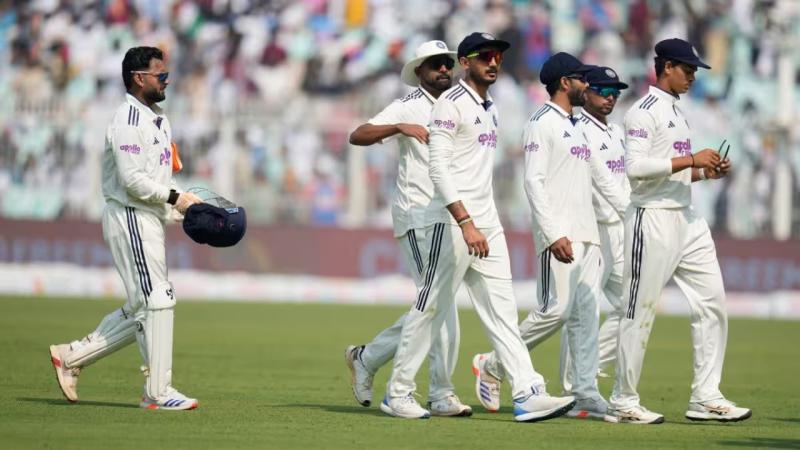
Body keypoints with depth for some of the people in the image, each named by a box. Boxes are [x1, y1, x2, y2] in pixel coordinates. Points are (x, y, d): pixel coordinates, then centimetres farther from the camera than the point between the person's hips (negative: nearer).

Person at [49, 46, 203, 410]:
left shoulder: (158, 120, 17)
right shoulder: (128, 120, -14)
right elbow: (133, 180, -21)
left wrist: (186, 203, 7)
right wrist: (174, 198, -15)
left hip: (150, 220, 10)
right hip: (130, 217, -10)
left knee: (142, 309, 12)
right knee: (156, 302, -9)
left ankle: (71, 356, 19)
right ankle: (158, 393, -5)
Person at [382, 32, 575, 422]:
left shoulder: (490, 109, 18)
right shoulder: (451, 104, -10)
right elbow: (438, 168, -19)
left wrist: (485, 224, 20)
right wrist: (466, 223, -26)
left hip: (487, 224, 8)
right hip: (451, 222, -8)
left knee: (502, 310, 0)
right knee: (431, 309, -2)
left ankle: (528, 395, -6)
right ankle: (397, 393, 8)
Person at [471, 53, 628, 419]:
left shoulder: (577, 128, 21)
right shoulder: (542, 123, -6)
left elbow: (602, 179, 25)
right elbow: (534, 182, -15)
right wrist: (554, 234, -23)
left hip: (587, 233, 9)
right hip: (559, 233, -9)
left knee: (586, 313, 3)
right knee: (555, 310, -13)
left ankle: (586, 395, 2)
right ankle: (493, 366, 1)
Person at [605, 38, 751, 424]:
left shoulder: (676, 112, 19)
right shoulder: (644, 112, -10)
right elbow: (636, 167, -22)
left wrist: (705, 172, 7)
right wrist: (690, 160, -20)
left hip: (687, 220, 9)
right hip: (653, 220, -9)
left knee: (712, 302, 5)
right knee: (640, 312, -4)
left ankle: (706, 397, 8)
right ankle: (623, 403, 3)